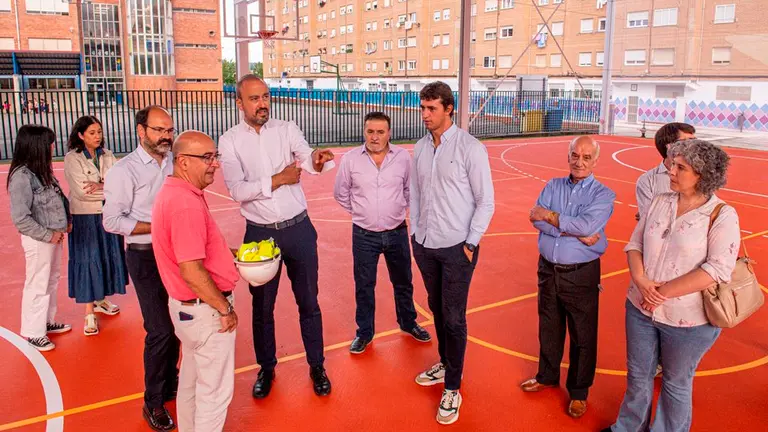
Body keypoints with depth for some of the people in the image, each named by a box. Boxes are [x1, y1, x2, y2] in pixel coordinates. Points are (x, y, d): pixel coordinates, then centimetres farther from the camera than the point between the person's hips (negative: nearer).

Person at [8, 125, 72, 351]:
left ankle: (47, 321, 36)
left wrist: (67, 220, 1)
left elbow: (59, 198, 15)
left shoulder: (42, 170, 5)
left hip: (54, 236, 8)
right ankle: (33, 332, 18)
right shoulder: (21, 176, -20)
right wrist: (47, 235, -16)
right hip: (38, 240, -8)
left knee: (52, 281, 20)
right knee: (37, 286, 3)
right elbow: (20, 218, -22)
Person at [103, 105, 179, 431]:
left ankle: (170, 383, 35)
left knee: (176, 324, 14)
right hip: (146, 257, -5)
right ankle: (153, 403, 16)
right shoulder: (125, 170, -11)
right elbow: (112, 221, -13)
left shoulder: (174, 165, 4)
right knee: (160, 331, -2)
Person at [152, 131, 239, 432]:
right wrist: (225, 309, -17)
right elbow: (192, 271, -28)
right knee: (215, 390, 7)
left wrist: (226, 252, 13)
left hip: (186, 307, 10)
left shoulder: (172, 192, 6)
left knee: (191, 381, 24)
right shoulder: (187, 203, -26)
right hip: (206, 310, -10)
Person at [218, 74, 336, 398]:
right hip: (260, 234, 0)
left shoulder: (287, 129, -2)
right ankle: (266, 368, 36)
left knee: (308, 301, 12)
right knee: (262, 306, 15)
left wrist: (317, 161, -44)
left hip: (299, 228, 0)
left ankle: (317, 366, 30)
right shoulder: (230, 141, -3)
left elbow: (306, 159, -22)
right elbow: (236, 190, -14)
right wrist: (277, 180, -19)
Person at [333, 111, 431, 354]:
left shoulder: (403, 157, -7)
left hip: (397, 233, 1)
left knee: (403, 282, 17)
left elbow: (410, 189, 8)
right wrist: (360, 212, 7)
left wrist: (399, 210, 8)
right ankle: (364, 333, 29)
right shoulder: (350, 159, -8)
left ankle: (408, 323, 40)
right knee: (364, 286, 10)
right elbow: (341, 194, 5)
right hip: (364, 235, -1)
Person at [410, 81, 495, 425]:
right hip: (425, 245, 5)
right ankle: (445, 364, 38)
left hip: (456, 248, -5)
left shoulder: (470, 148, -11)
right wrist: (416, 232, 10)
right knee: (437, 309, 18)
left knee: (453, 318, 1)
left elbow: (485, 201, -9)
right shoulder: (420, 148, 6)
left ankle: (453, 388, 14)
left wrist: (470, 244, -10)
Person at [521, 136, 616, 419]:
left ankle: (579, 391, 28)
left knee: (583, 336, 9)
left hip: (581, 274, -3)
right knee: (549, 328, 19)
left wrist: (551, 216, -14)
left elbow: (587, 225, -24)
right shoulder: (553, 186, 3)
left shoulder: (603, 194, -7)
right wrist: (574, 232, -21)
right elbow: (537, 218, -12)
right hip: (548, 269, 4)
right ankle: (547, 376, 41)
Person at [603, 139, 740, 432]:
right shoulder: (660, 202, 2)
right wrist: (641, 281, -15)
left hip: (687, 319, -5)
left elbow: (718, 269, -21)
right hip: (640, 308, 5)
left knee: (676, 383, 15)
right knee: (638, 374, 20)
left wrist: (664, 292, -20)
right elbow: (635, 244, 4)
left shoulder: (723, 216, -13)